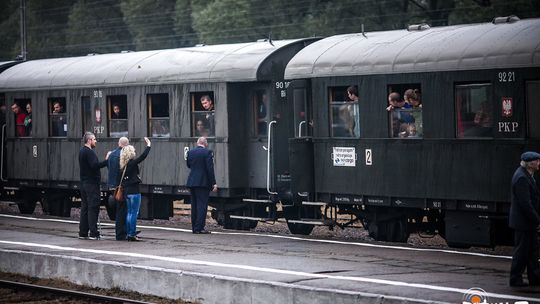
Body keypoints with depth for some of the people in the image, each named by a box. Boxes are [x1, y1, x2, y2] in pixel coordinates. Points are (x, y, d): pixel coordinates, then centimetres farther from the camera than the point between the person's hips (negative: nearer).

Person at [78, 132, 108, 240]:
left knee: (84, 208, 11)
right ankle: (93, 233, -9)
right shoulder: (89, 152, -14)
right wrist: (107, 161, -25)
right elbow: (95, 165, -27)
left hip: (84, 183, 10)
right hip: (91, 183, -10)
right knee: (93, 208, -8)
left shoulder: (82, 152, 16)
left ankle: (83, 232, 13)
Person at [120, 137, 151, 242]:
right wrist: (148, 145, -3)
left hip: (126, 190, 8)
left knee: (130, 212, 13)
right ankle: (132, 234, -6)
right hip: (134, 190, -8)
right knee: (134, 213, -5)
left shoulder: (123, 165, 9)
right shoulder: (132, 163, -12)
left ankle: (129, 234, 15)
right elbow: (143, 156, -13)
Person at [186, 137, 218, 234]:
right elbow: (210, 169, -13)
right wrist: (213, 183, -11)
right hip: (203, 182, -6)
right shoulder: (207, 152, -9)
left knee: (194, 205, 12)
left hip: (192, 182, 6)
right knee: (202, 205, -4)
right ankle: (199, 228, -9)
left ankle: (194, 227, 14)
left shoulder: (190, 152, 6)